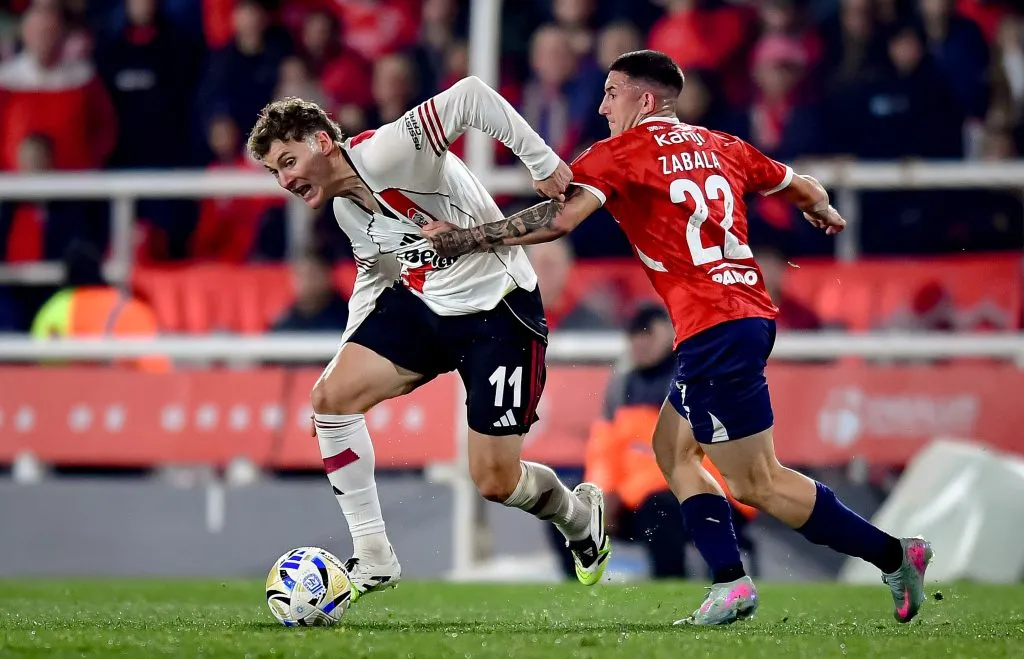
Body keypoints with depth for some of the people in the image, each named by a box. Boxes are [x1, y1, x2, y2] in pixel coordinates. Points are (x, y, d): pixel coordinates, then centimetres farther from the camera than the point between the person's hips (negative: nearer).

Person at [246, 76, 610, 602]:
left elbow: (470, 96, -35)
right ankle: (372, 559, -1)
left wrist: (542, 162, -34)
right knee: (331, 396, -9)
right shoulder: (346, 209, 3)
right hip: (421, 303, 8)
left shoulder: (383, 155, -26)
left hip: (498, 310, -8)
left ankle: (578, 514, 31)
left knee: (495, 482, -5)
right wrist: (348, 349, 11)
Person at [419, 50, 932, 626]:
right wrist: (823, 212, 51)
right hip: (751, 313, 9)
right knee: (674, 449, 17)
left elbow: (559, 218, -16)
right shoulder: (720, 146, 17)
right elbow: (803, 189, 26)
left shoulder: (622, 153, -3)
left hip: (714, 329, -9)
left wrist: (459, 239, -12)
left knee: (757, 482, -2)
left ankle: (894, 556, -2)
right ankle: (731, 584, 6)